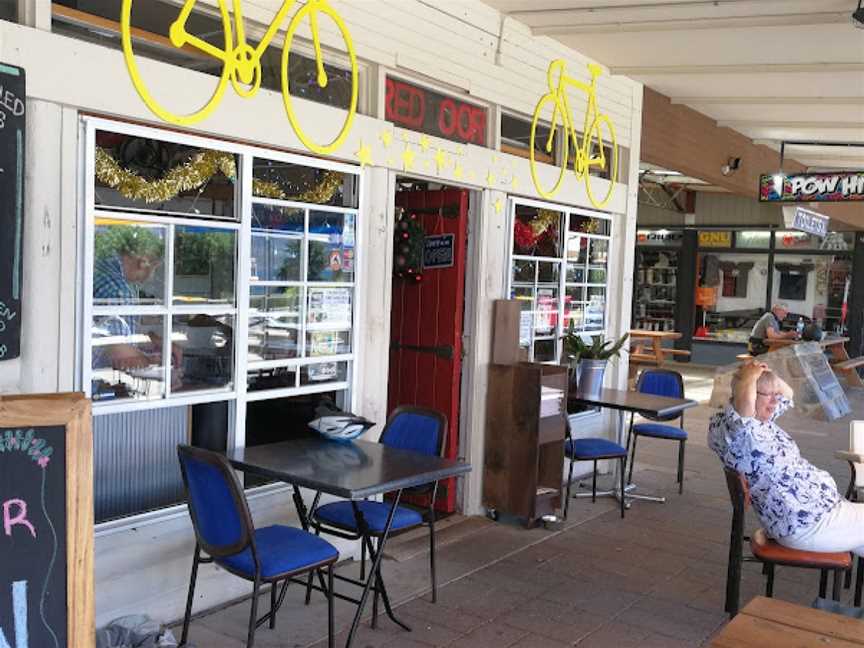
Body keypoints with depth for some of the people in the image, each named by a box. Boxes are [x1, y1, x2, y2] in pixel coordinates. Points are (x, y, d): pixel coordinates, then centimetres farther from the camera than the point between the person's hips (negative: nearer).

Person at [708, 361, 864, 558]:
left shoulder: (762, 420, 10)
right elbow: (744, 401, -45)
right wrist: (749, 377, -23)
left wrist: (765, 373, 7)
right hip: (806, 523, -11)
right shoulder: (732, 426, -22)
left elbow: (787, 393, 28)